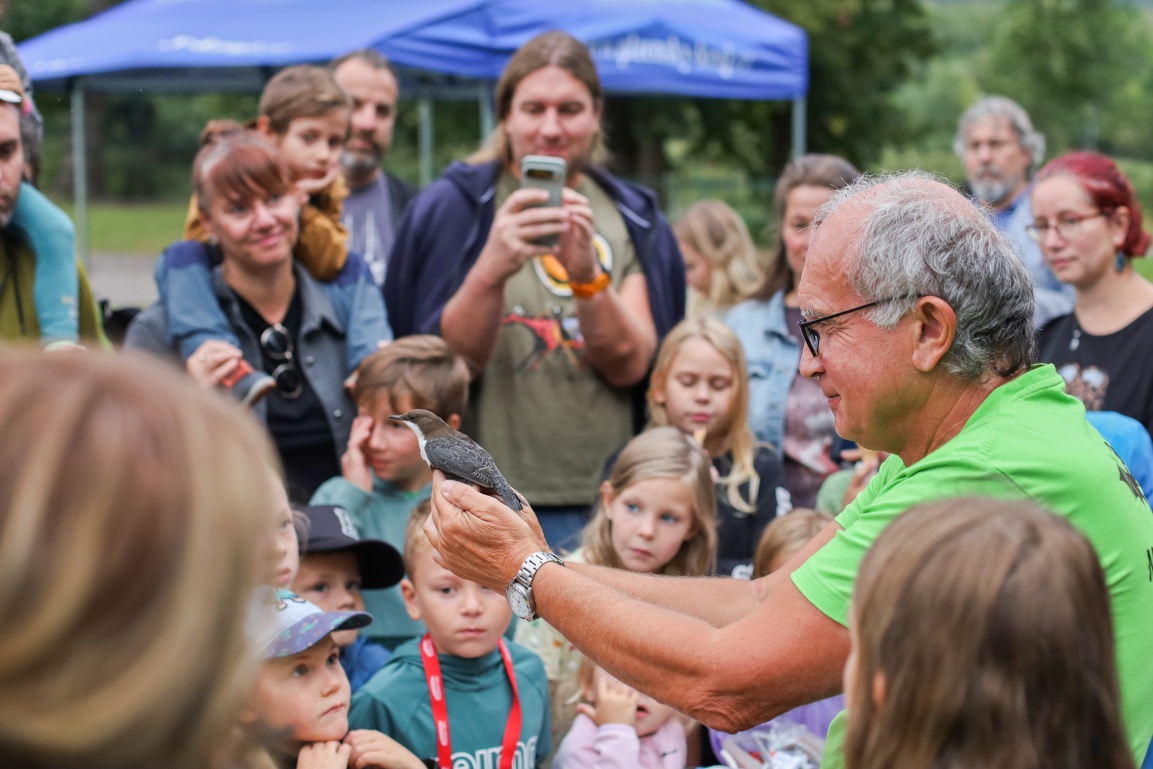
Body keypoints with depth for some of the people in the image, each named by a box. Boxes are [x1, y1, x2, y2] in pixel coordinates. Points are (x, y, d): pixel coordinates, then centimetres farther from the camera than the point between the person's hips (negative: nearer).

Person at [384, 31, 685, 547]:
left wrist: (587, 275, -21)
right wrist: (490, 270, -27)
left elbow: (630, 365, -4)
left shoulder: (633, 219, 8)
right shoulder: (454, 207, 0)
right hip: (490, 500, -2)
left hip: (603, 501, 3)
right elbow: (448, 365, -9)